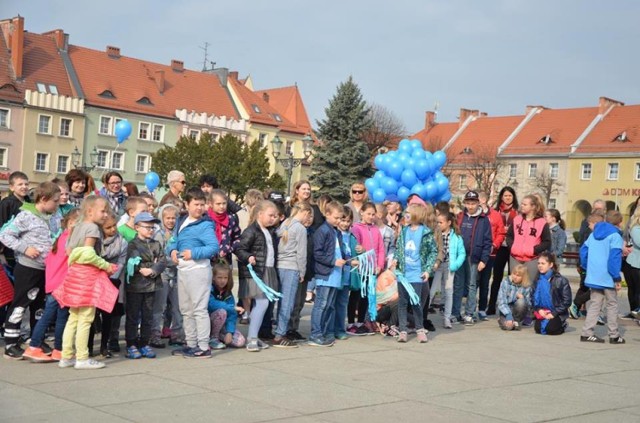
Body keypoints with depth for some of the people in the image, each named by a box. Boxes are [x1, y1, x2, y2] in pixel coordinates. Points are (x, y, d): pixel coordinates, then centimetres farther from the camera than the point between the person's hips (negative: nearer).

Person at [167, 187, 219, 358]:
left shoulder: (205, 225, -12)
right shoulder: (181, 222, 12)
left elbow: (214, 247, -21)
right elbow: (173, 241, 17)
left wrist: (194, 253, -27)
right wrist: (172, 250, -4)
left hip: (198, 269, -9)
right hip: (182, 269, 9)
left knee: (199, 309, -6)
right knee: (186, 310, 16)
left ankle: (203, 347, -2)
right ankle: (191, 344, 27)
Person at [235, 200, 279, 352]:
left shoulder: (270, 232, 17)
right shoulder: (251, 231, -10)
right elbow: (239, 249, -15)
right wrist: (248, 257, -30)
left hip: (268, 272, 9)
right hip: (255, 272, -9)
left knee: (260, 305, 11)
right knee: (262, 302, -15)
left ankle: (252, 337, 19)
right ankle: (252, 339, -12)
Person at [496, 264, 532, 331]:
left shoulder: (527, 287, -6)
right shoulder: (505, 282, -10)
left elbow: (528, 304, -5)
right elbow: (501, 301, -15)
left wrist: (522, 298, -26)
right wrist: (508, 315, -28)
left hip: (518, 311, 2)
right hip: (506, 310, -2)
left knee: (521, 302, -32)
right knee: (508, 326, -32)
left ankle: (516, 321, -6)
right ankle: (503, 320, 6)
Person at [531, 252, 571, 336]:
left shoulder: (561, 280, -11)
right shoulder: (538, 280, 4)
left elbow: (567, 301, -11)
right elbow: (533, 297, 8)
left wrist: (554, 313, -14)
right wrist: (539, 310, -10)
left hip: (556, 314, -4)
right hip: (542, 313, 4)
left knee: (550, 329, -25)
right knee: (538, 328, -19)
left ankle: (562, 324, 10)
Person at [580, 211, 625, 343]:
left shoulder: (594, 234, 10)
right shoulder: (615, 236, -12)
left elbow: (583, 251, 11)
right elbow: (615, 258, -19)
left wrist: (587, 268, 18)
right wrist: (617, 278, -15)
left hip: (593, 277, 6)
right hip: (608, 278, -6)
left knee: (594, 304, 11)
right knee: (612, 305, 6)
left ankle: (587, 332, 6)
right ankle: (614, 335, 12)